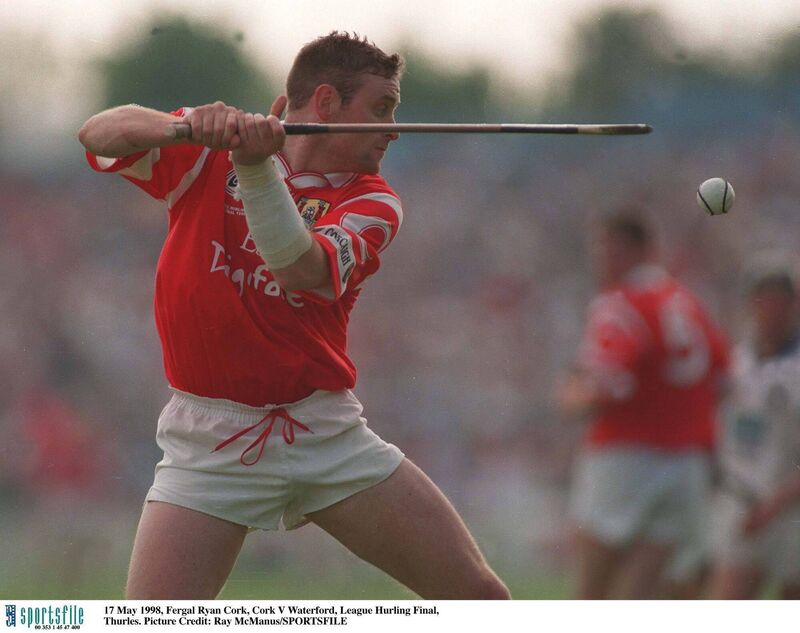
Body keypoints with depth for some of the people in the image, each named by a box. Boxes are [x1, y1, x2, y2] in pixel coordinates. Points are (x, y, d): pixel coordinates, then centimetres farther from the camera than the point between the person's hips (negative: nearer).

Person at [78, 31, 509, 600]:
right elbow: (99, 134, -16)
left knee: (479, 596, -2)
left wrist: (256, 167, -33)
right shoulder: (208, 152, 1)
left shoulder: (372, 201, 0)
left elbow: (301, 269, -20)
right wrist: (191, 125, -34)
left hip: (328, 434, 2)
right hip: (210, 444, -2)